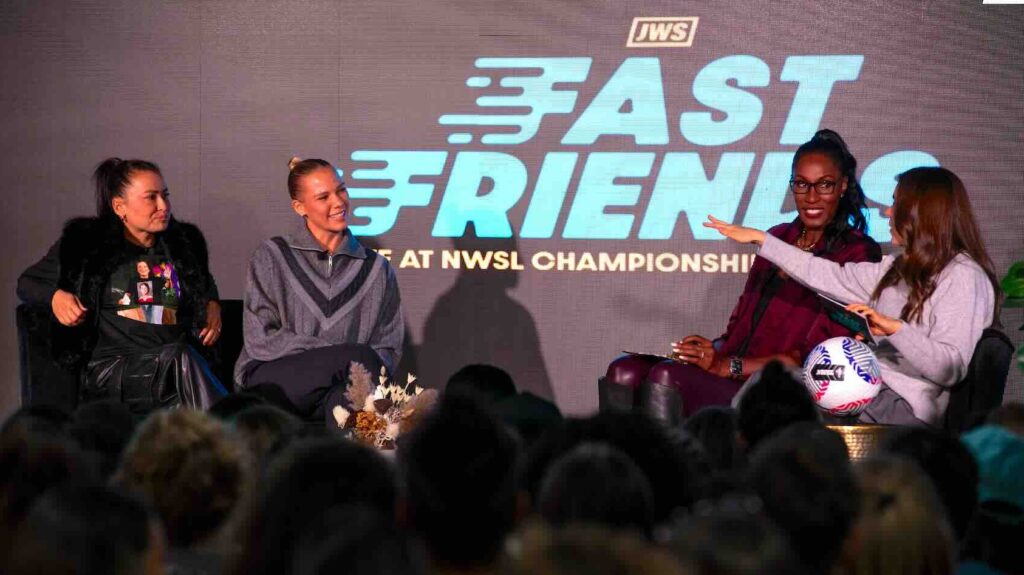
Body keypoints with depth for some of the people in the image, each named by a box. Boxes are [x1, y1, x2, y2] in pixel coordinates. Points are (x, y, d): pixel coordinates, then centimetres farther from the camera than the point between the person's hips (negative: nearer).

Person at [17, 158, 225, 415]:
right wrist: (55, 296, -2)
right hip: (112, 365, -3)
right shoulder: (85, 244, 9)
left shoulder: (185, 242, 19)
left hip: (178, 362, 3)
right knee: (178, 359, -37)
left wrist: (212, 304, 18)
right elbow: (27, 282, 20)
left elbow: (206, 285, 41)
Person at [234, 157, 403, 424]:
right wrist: (341, 355, -10)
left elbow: (388, 348, 16)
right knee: (359, 356, -33)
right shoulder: (272, 257, 8)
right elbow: (260, 339, -1)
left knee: (346, 397, -39)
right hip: (271, 379, -2)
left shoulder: (376, 269, 16)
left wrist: (369, 369, -10)